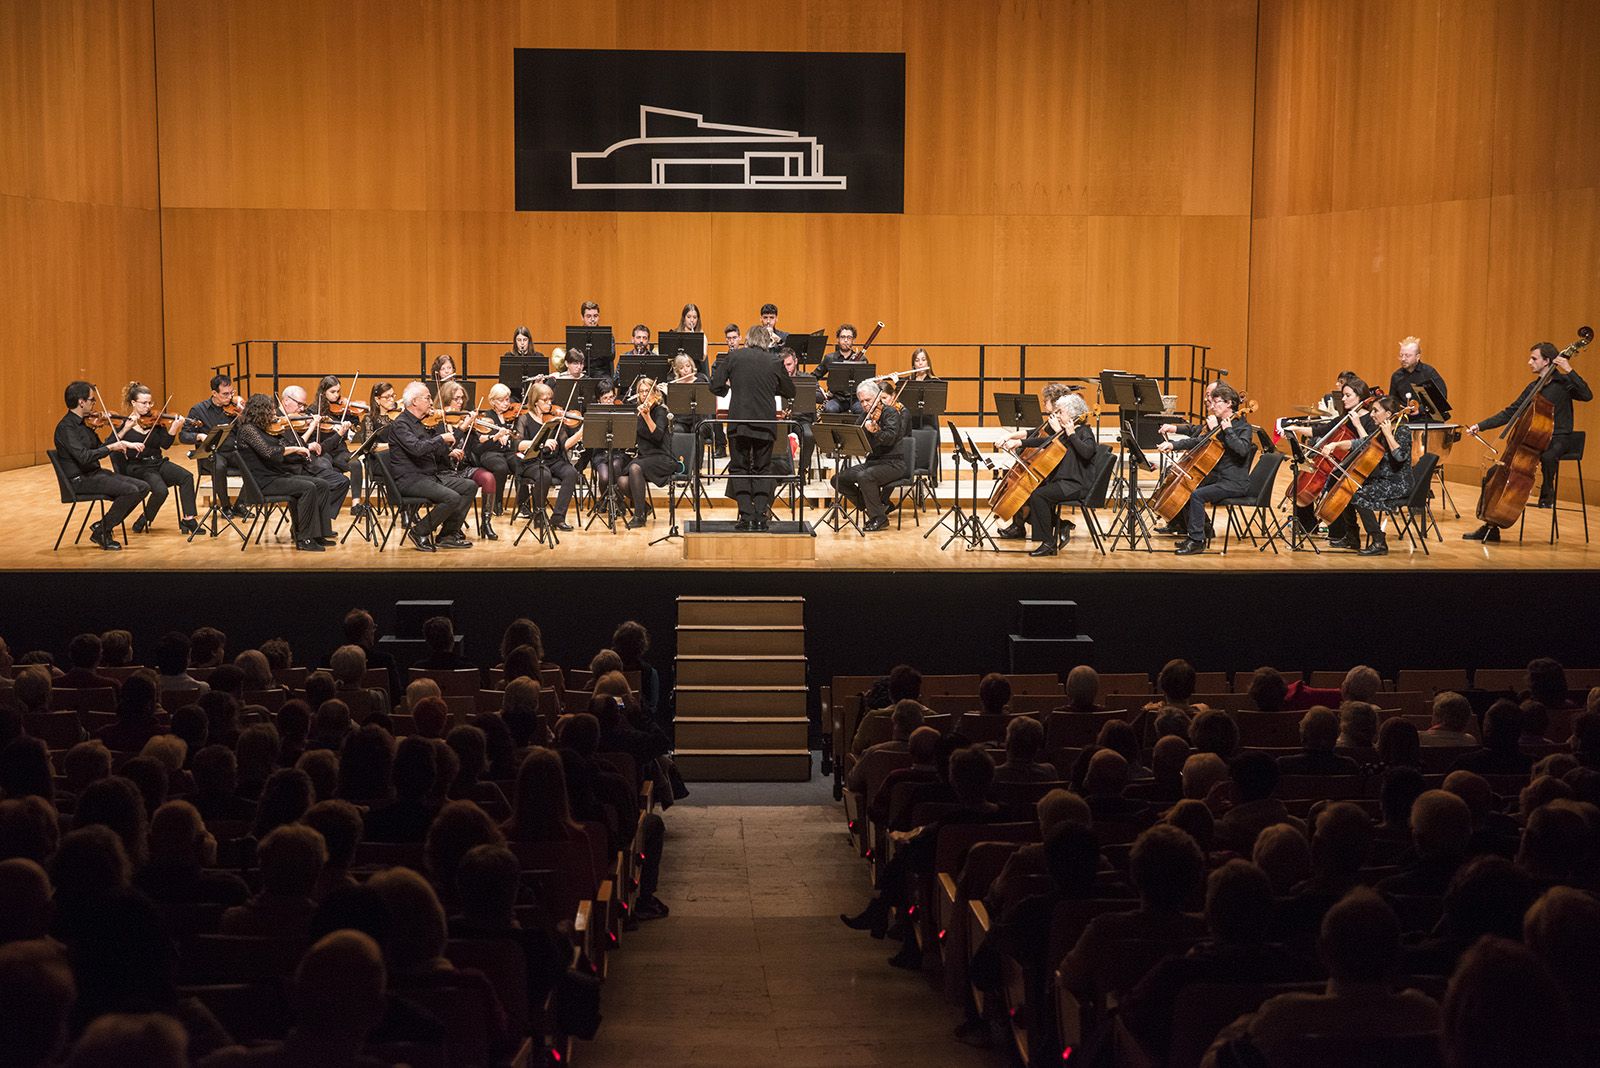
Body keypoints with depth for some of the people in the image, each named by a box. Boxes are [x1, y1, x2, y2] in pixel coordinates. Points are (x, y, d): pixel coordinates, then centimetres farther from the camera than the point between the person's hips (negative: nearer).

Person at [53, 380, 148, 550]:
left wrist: (121, 443, 5)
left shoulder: (82, 424, 13)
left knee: (142, 487, -1)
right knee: (130, 490, -24)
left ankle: (104, 525, 5)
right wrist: (111, 447, -19)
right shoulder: (66, 427, -17)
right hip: (80, 480, -9)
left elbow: (99, 449, 20)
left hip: (95, 473, 9)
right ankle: (101, 532, -9)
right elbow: (84, 457, -28)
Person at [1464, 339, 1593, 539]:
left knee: (1547, 457, -43)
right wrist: (1481, 426, 6)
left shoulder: (1563, 383, -3)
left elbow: (1587, 395, -21)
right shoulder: (1533, 387, 14)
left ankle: (1547, 492, -10)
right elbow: (1509, 413, 14)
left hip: (1558, 439, -6)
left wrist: (1569, 371, -25)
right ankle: (1490, 527, -5)